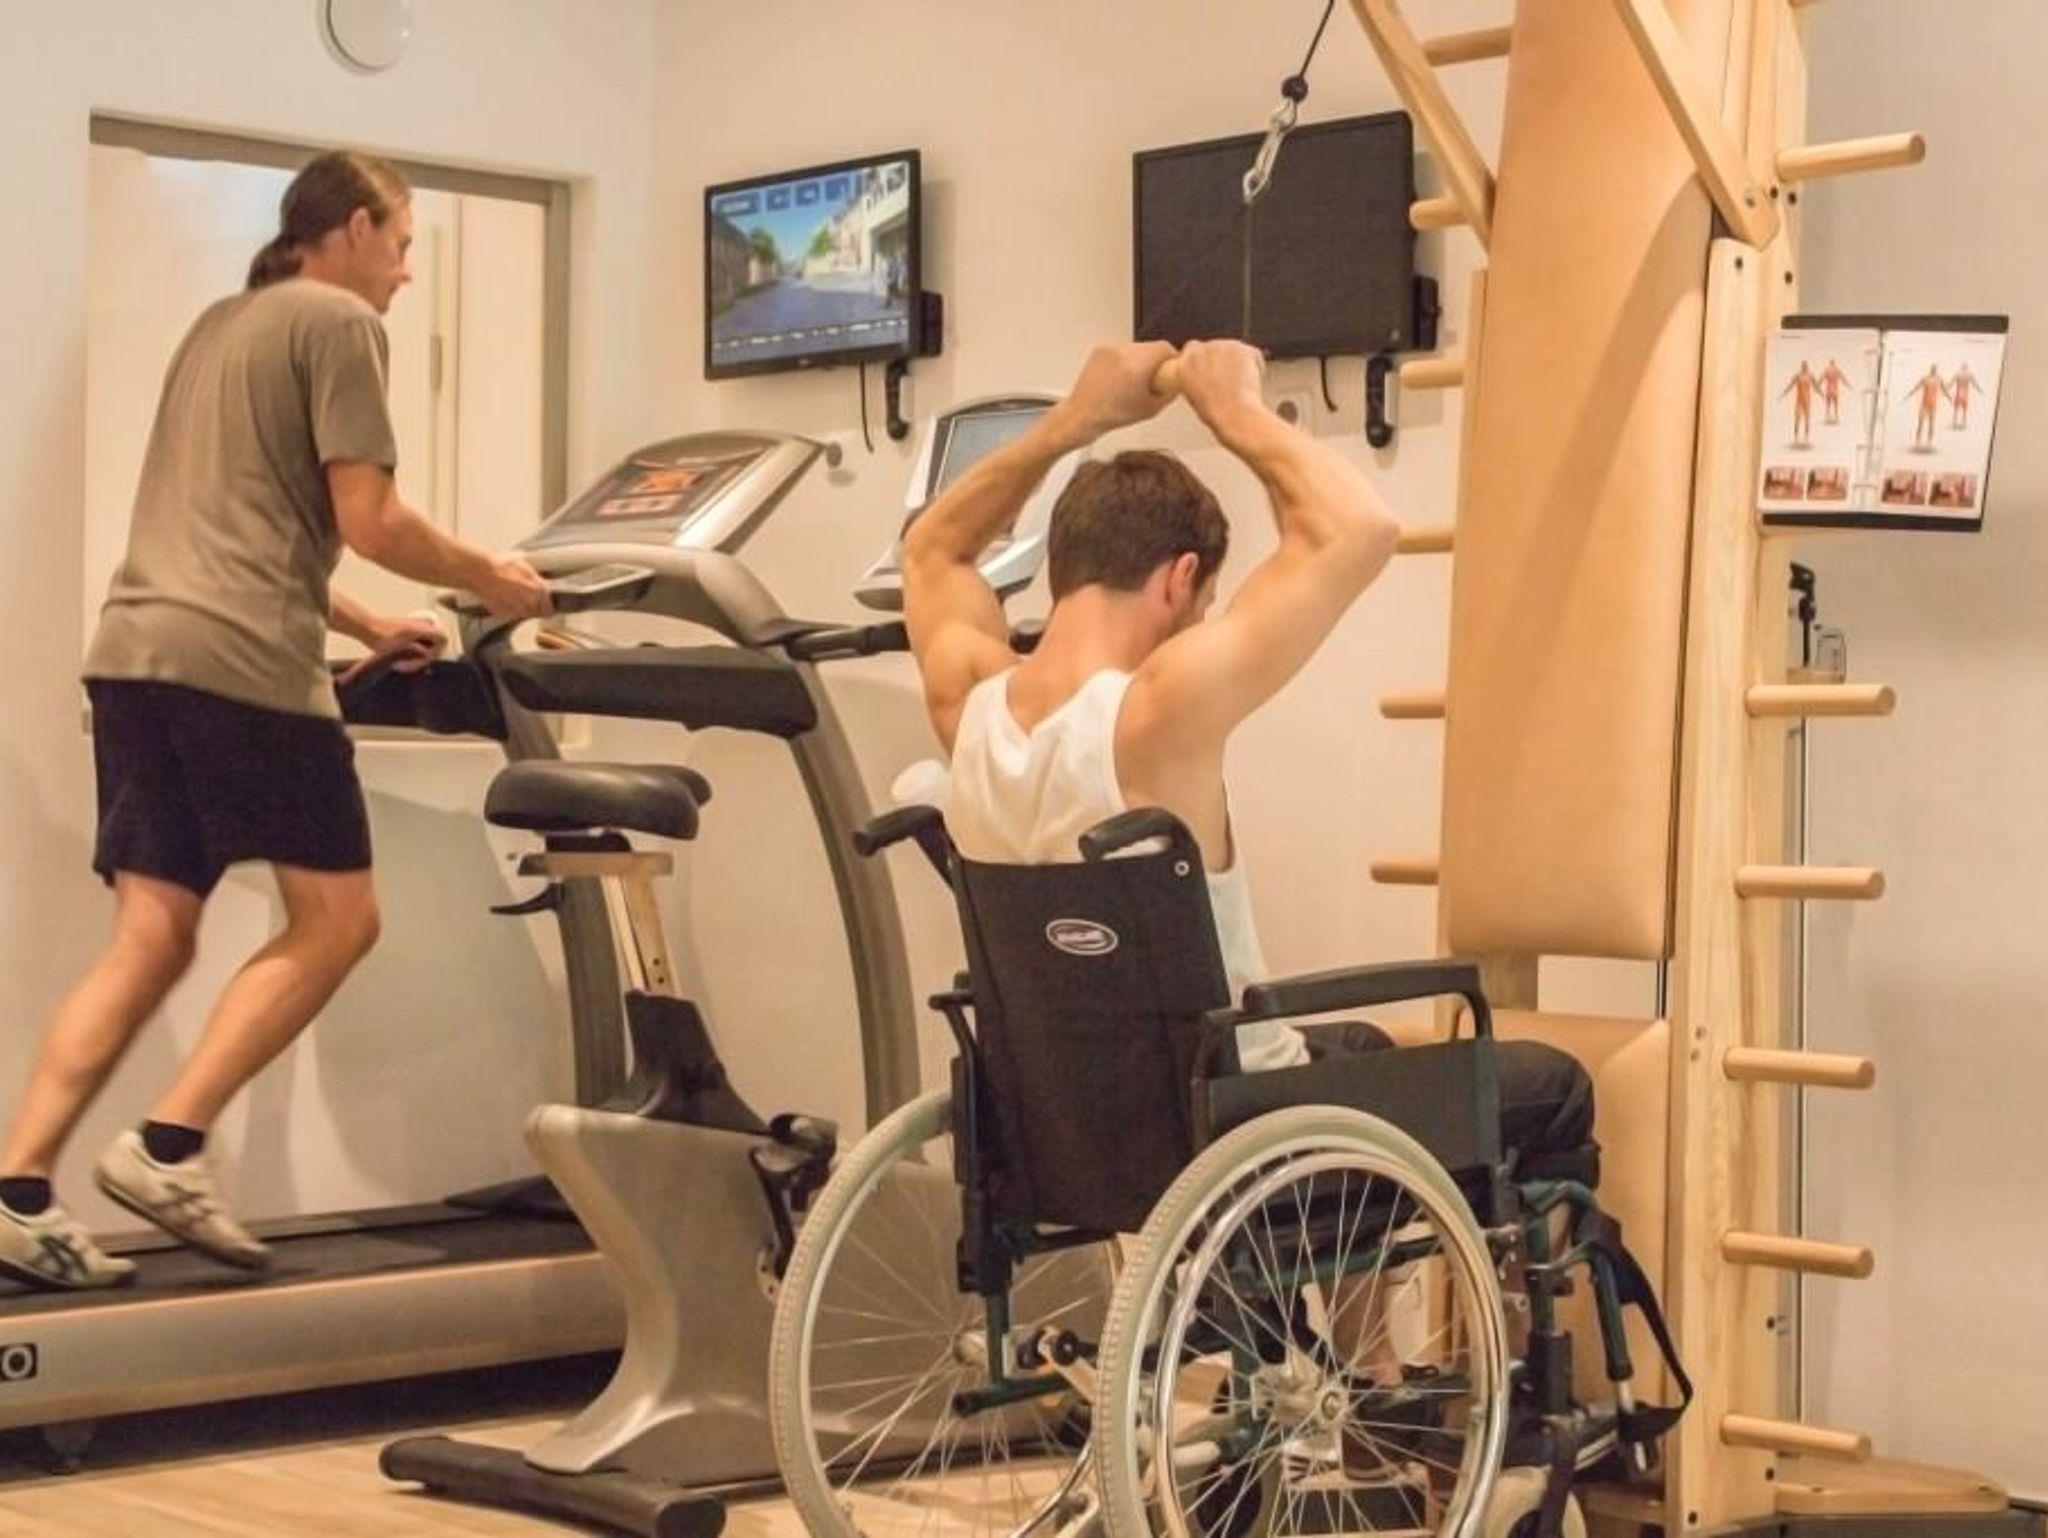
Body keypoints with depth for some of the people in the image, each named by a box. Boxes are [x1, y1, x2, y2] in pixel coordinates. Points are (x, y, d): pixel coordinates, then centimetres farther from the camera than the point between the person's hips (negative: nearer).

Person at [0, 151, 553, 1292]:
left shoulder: (222, 326, 27)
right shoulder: (341, 322, -1)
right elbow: (367, 520, -8)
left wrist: (363, 627, 30)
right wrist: (488, 580, 7)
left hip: (138, 650, 9)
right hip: (240, 662, -8)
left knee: (152, 940, 5)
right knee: (336, 919, 0)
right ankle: (170, 1147, -8)